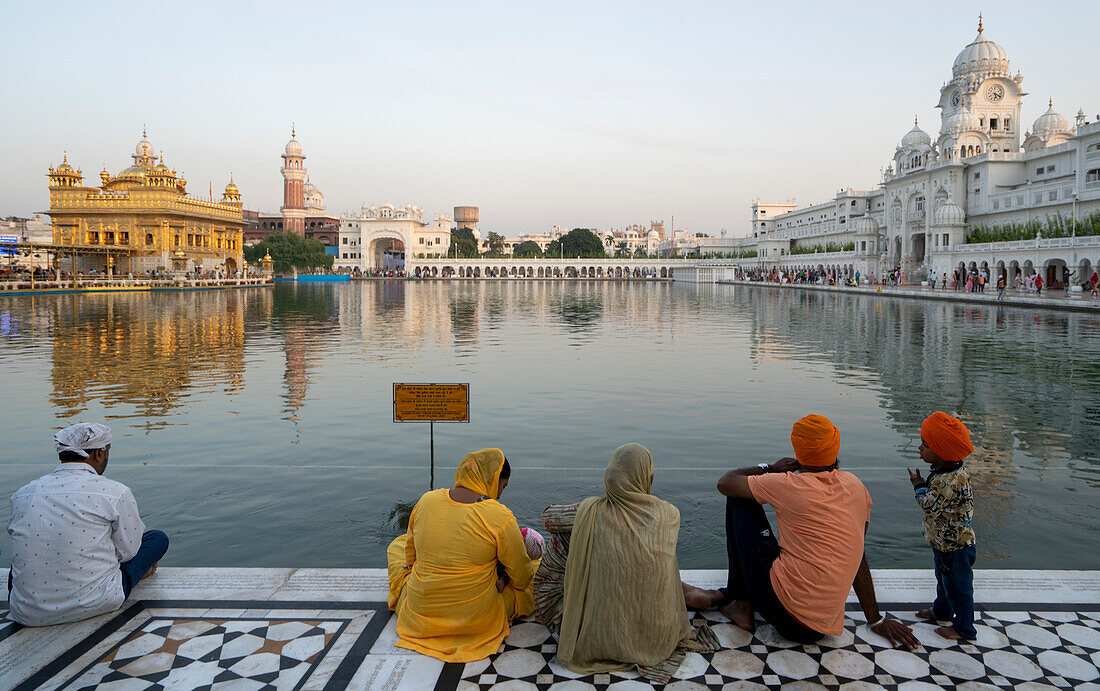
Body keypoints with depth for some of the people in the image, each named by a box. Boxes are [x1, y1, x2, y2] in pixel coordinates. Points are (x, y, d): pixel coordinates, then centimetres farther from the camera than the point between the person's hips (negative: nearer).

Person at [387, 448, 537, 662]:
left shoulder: (426, 501, -8)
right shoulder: (501, 517, -19)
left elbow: (411, 555, 7)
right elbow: (521, 578, -7)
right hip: (477, 621, -3)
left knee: (397, 545, 30)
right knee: (539, 567, 19)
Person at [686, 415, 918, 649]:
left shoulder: (789, 486, -10)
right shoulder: (856, 487, 6)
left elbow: (725, 483, 4)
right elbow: (856, 555, 13)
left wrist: (770, 469, 18)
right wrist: (876, 619, 21)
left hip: (784, 612, -7)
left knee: (739, 499, 6)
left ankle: (742, 602, 14)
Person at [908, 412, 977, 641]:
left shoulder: (953, 481, -35)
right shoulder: (942, 471, -4)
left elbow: (931, 506, -27)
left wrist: (919, 486, -16)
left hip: (955, 546, -10)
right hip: (942, 542, 10)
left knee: (958, 586, 9)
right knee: (943, 578, 29)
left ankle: (964, 628, 27)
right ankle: (941, 611, 50)